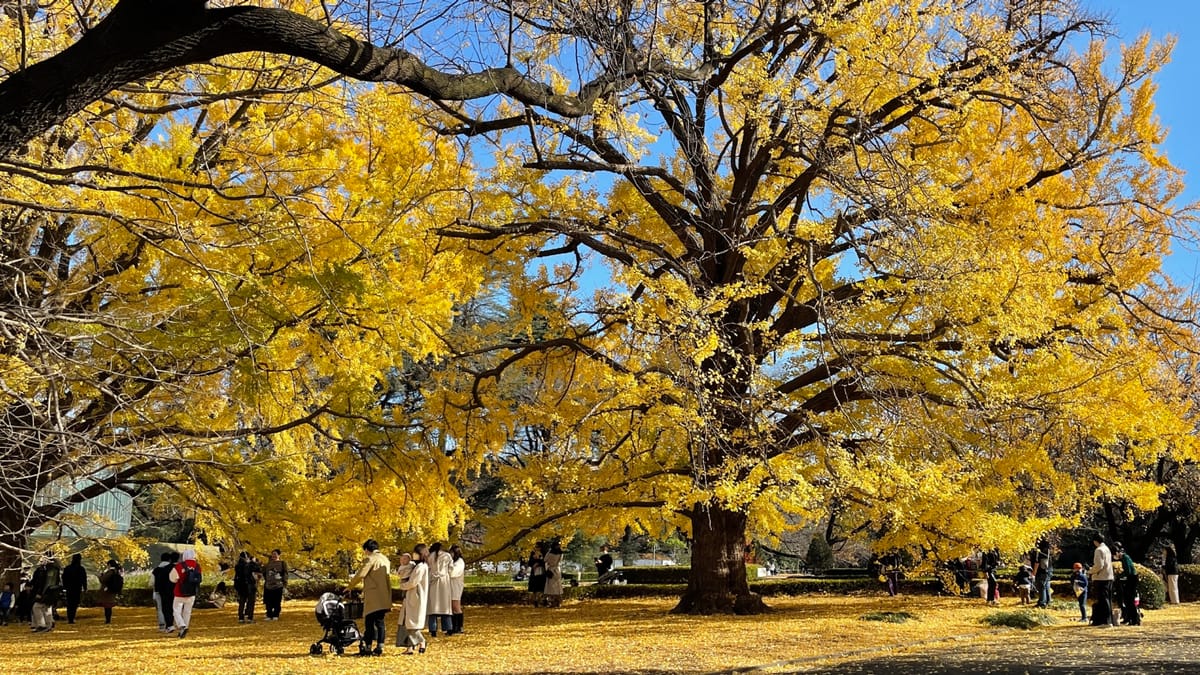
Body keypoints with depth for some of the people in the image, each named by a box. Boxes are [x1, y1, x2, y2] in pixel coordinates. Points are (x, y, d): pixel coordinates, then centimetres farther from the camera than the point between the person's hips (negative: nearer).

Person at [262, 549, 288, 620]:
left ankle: (276, 616, 6)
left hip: (278, 586, -4)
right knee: (268, 602, 3)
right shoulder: (268, 563, 14)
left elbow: (285, 575, -1)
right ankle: (269, 616, 12)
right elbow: (263, 572, 26)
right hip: (268, 586, 4)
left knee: (277, 602, -2)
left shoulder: (282, 563, 3)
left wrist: (285, 585, -7)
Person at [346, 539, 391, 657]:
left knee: (369, 621, -2)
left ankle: (367, 648, -1)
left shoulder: (371, 559, -9)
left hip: (373, 597, -7)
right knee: (380, 621, 9)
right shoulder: (385, 559, 16)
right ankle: (380, 647, 7)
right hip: (384, 597, 7)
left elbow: (360, 575, -13)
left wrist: (349, 586, 2)